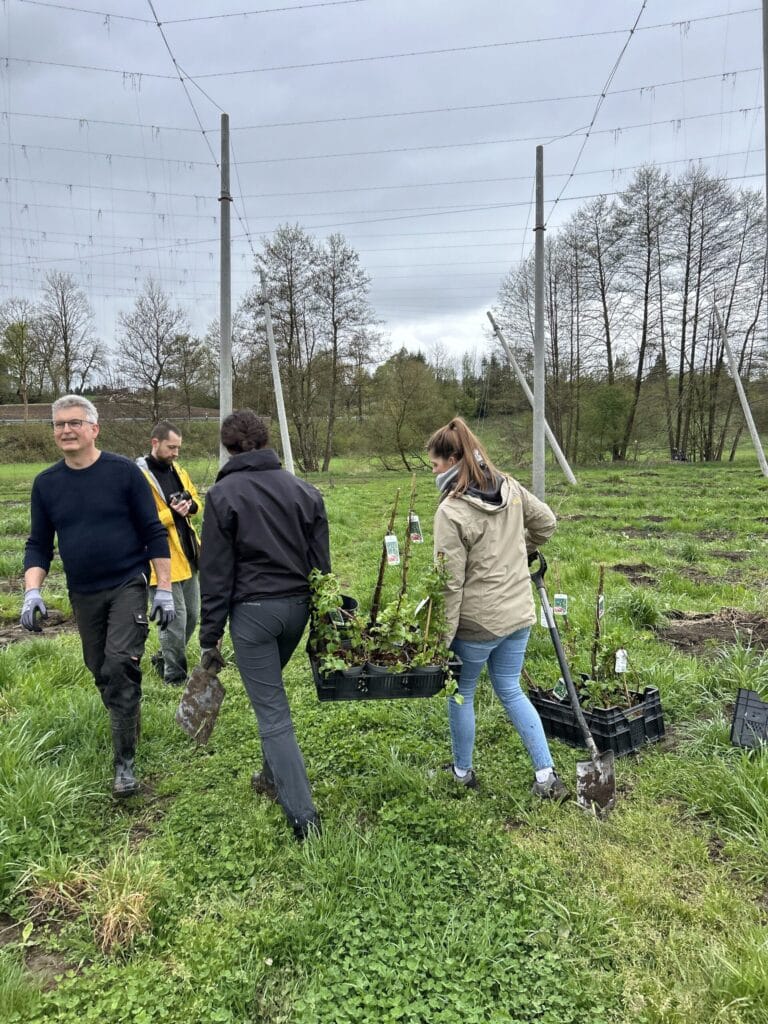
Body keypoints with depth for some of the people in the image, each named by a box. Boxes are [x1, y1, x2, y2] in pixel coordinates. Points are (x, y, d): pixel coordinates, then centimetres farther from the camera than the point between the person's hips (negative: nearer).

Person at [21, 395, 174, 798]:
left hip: (128, 586, -4)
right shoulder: (46, 483, 2)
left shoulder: (124, 471, -8)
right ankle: (128, 726, 39)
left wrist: (164, 589, -9)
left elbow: (154, 533, -6)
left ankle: (124, 762, -3)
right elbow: (38, 544, 7)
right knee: (101, 673, 14)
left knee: (121, 667, -15)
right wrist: (32, 591, -9)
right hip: (83, 595, 4)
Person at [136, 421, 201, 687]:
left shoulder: (177, 469, 12)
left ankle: (164, 659, 37)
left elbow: (197, 502, 18)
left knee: (191, 616, 17)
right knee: (175, 621, -3)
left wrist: (189, 505, -4)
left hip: (187, 556, 8)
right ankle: (175, 677, 14)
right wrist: (171, 513, -24)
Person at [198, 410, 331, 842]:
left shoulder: (223, 494, -7)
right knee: (270, 690, 26)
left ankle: (303, 815, 1)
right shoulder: (303, 490, 5)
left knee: (272, 712, 1)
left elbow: (215, 574, -8)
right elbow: (321, 563, 7)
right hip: (297, 606, 5)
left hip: (253, 611, -5)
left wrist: (210, 638, -2)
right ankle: (274, 776, 39)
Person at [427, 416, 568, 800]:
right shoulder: (510, 488, -1)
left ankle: (462, 772, 33)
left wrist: (442, 638, -13)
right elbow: (546, 522, 13)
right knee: (510, 691, 20)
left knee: (462, 693, 16)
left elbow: (451, 582, -19)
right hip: (519, 613, 7)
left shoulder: (451, 511, -20)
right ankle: (546, 775, 19)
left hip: (477, 621, -6)